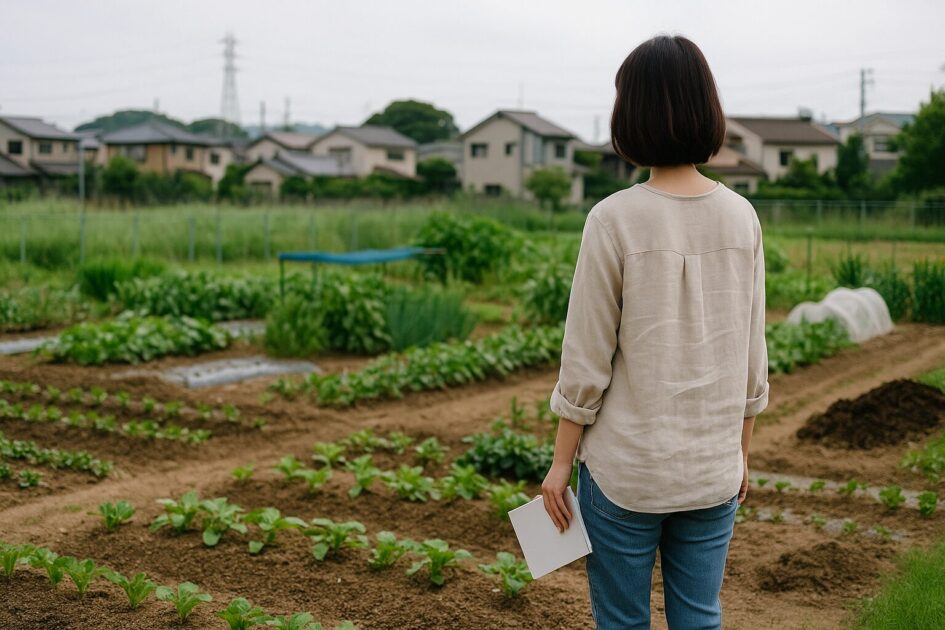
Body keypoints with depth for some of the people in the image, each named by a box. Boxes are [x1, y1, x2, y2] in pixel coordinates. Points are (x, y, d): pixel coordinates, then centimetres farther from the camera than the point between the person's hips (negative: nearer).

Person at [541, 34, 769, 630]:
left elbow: (586, 363, -11)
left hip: (626, 470, -4)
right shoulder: (741, 218, -2)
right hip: (714, 470, 4)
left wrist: (561, 463, 0)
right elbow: (752, 357, 4)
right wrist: (741, 455, 16)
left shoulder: (615, 220, -15)